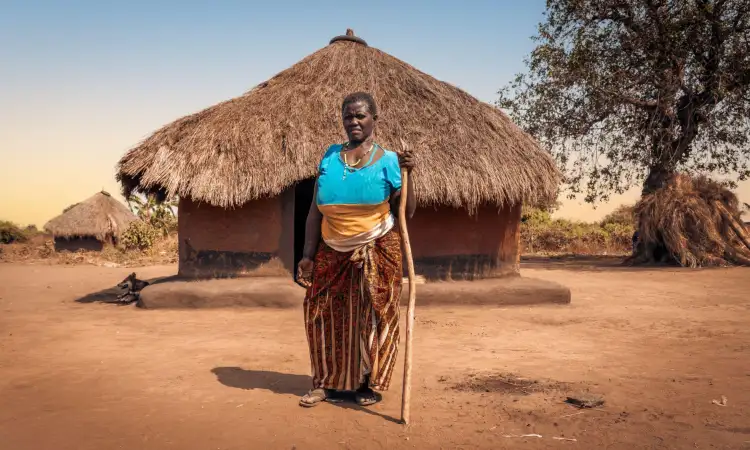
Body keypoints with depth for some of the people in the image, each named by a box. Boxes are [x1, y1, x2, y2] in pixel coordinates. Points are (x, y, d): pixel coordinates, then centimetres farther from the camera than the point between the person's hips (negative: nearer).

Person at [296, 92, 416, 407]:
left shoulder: (387, 160, -4)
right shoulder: (330, 157, 4)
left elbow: (407, 213, -5)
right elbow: (315, 211, 6)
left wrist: (407, 175, -19)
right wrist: (308, 255, 2)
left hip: (377, 253, -3)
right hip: (333, 254, 3)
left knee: (374, 317, 3)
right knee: (324, 315, 5)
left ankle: (371, 384, 20)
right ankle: (328, 382, 22)